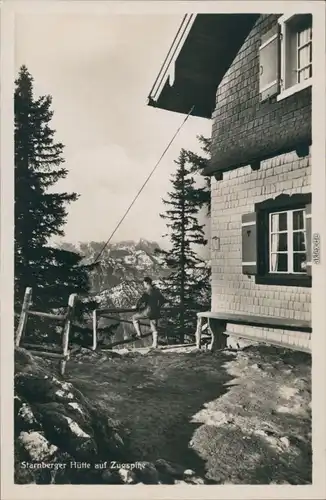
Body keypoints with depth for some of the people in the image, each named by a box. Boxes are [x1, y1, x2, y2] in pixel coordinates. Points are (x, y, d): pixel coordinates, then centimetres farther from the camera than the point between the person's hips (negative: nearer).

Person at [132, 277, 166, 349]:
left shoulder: (148, 291, -12)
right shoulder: (157, 291, 12)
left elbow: (142, 300, -23)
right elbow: (163, 300, 21)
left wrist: (137, 307, -6)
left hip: (148, 311, -7)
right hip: (156, 312, 7)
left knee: (135, 317, 13)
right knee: (154, 329, 12)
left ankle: (139, 334, 8)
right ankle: (155, 344, 10)